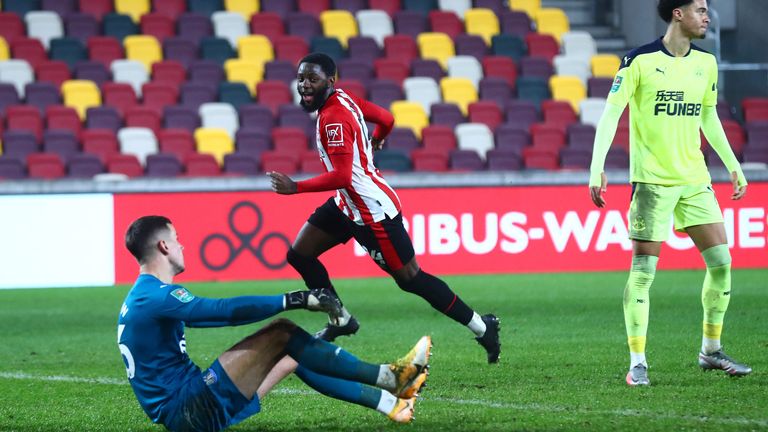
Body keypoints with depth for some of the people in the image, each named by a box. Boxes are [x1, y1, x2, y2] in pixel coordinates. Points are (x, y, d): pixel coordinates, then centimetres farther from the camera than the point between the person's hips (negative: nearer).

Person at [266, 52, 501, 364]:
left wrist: (296, 187, -32)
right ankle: (341, 320, 20)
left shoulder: (333, 118, -25)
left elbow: (341, 176, -31)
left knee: (409, 279, -2)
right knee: (299, 255, 8)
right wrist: (373, 143, 36)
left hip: (372, 210, -10)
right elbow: (386, 119, 15)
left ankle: (481, 327, 9)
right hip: (348, 204, 10)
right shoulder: (345, 98, 2)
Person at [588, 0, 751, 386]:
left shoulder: (705, 62, 10)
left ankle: (711, 351, 16)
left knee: (721, 261, 2)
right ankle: (637, 363, -1)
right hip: (652, 180, -6)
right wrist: (597, 168, -17)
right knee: (643, 271, -7)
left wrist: (733, 165, 21)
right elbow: (610, 114, -9)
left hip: (694, 179, 6)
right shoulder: (640, 61, -9)